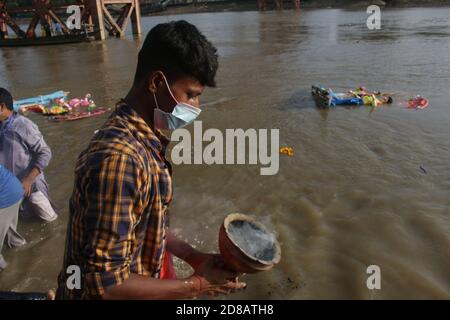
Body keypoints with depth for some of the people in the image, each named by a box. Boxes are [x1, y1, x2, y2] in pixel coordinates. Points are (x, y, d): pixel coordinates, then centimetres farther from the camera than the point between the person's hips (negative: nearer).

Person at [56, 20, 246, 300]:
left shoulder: (145, 139, -2)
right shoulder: (118, 157, -31)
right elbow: (107, 284, -28)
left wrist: (194, 257, 0)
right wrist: (196, 286, -19)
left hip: (147, 274, 8)